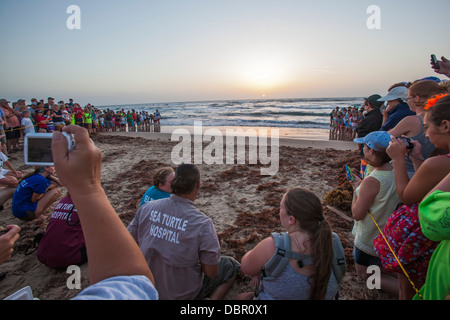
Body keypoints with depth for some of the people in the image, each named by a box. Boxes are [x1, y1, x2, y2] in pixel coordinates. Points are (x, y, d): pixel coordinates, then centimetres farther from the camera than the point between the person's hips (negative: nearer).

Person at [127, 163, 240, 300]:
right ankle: (213, 298, -3)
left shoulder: (147, 207, -15)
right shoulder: (203, 224, -27)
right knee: (231, 265, 15)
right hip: (182, 294, -5)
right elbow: (211, 272, -18)